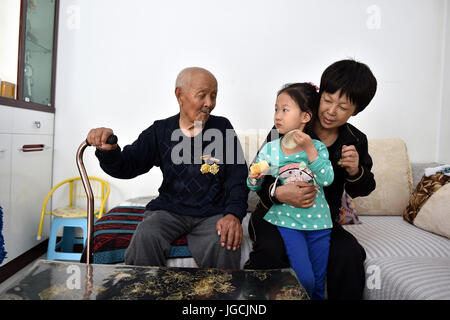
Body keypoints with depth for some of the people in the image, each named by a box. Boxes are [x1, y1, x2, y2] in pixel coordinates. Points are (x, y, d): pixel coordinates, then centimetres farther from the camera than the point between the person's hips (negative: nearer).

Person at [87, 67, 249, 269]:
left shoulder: (222, 128, 4)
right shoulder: (160, 131, 6)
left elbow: (238, 177, 1)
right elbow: (126, 166, 3)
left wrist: (233, 214, -16)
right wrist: (108, 150, -21)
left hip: (212, 214, 0)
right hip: (169, 210, 1)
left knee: (224, 244, -28)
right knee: (146, 237, -26)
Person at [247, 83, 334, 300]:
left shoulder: (317, 147, -3)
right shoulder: (270, 149, -3)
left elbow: (327, 179, -17)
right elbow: (253, 186, 1)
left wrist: (309, 149, -23)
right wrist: (254, 178, -22)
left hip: (318, 220, 2)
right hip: (287, 221, -1)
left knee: (319, 281, 14)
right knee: (304, 279, -8)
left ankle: (316, 298, 42)